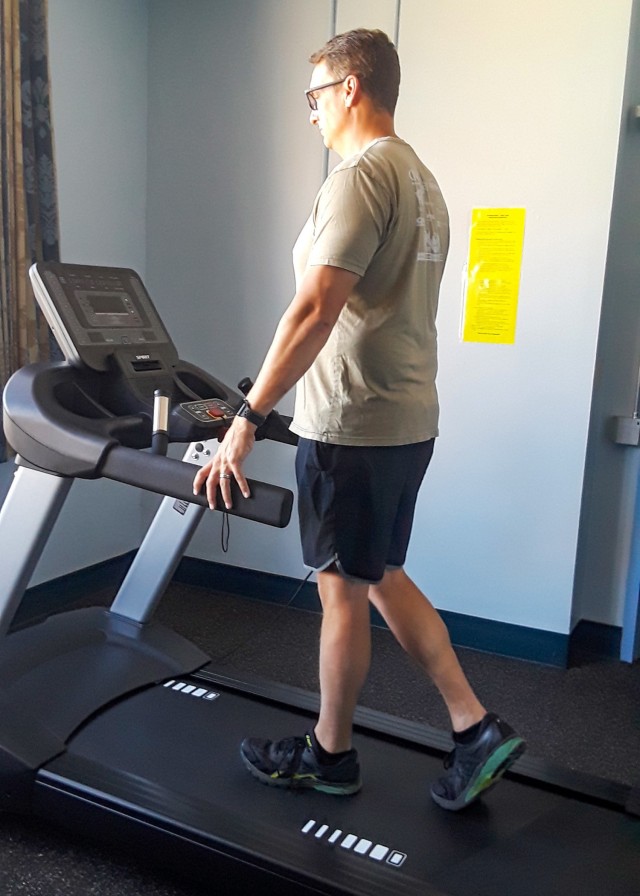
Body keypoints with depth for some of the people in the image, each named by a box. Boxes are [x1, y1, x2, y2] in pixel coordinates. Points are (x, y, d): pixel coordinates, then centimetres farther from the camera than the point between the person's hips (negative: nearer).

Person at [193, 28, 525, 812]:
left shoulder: (361, 174, -14)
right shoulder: (421, 180, 15)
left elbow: (313, 312, -24)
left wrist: (248, 420, -21)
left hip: (353, 426, -9)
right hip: (407, 420, 9)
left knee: (342, 589, 6)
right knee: (380, 576, 19)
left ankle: (329, 753, 27)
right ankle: (476, 728, 22)